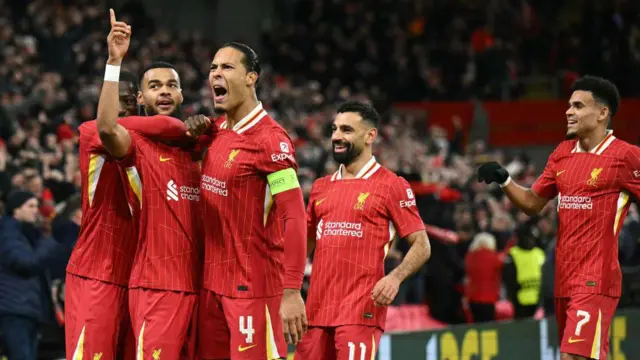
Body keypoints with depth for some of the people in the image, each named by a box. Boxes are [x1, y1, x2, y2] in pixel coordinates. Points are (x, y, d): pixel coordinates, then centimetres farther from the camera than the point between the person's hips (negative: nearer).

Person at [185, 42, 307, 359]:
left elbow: (294, 217, -19)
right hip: (212, 281, 8)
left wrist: (292, 292, -25)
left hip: (254, 285, -8)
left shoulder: (270, 139, -15)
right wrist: (196, 134, 5)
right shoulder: (217, 131, 9)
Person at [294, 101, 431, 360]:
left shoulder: (391, 186, -1)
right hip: (317, 308, 6)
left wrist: (396, 277, -21)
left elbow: (421, 246, -4)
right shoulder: (322, 187, 17)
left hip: (361, 309, -6)